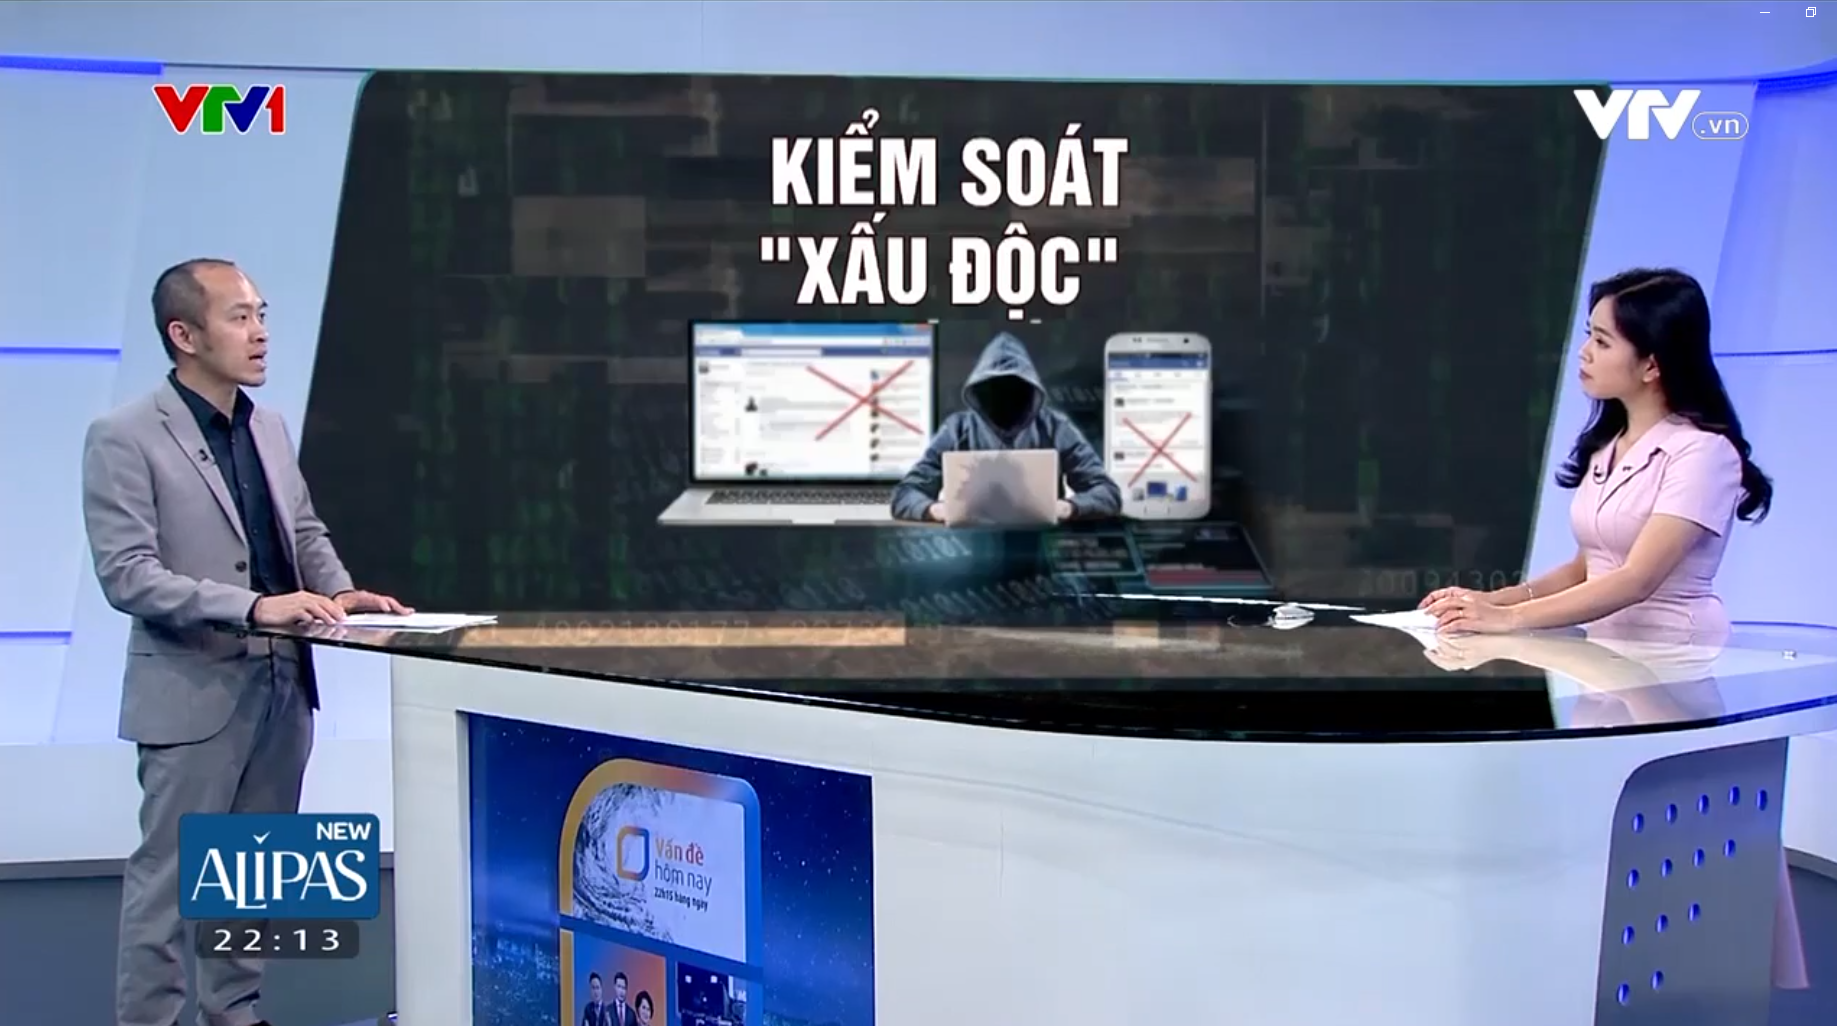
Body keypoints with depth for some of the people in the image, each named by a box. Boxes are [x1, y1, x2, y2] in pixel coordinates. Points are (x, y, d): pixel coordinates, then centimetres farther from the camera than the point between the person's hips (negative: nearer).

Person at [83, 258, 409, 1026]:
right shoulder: (125, 437, -11)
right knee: (170, 872, 3)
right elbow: (126, 575, -18)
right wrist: (252, 606, -26)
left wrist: (337, 590, -1)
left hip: (282, 684, 7)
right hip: (195, 691, -7)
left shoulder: (269, 428, 10)